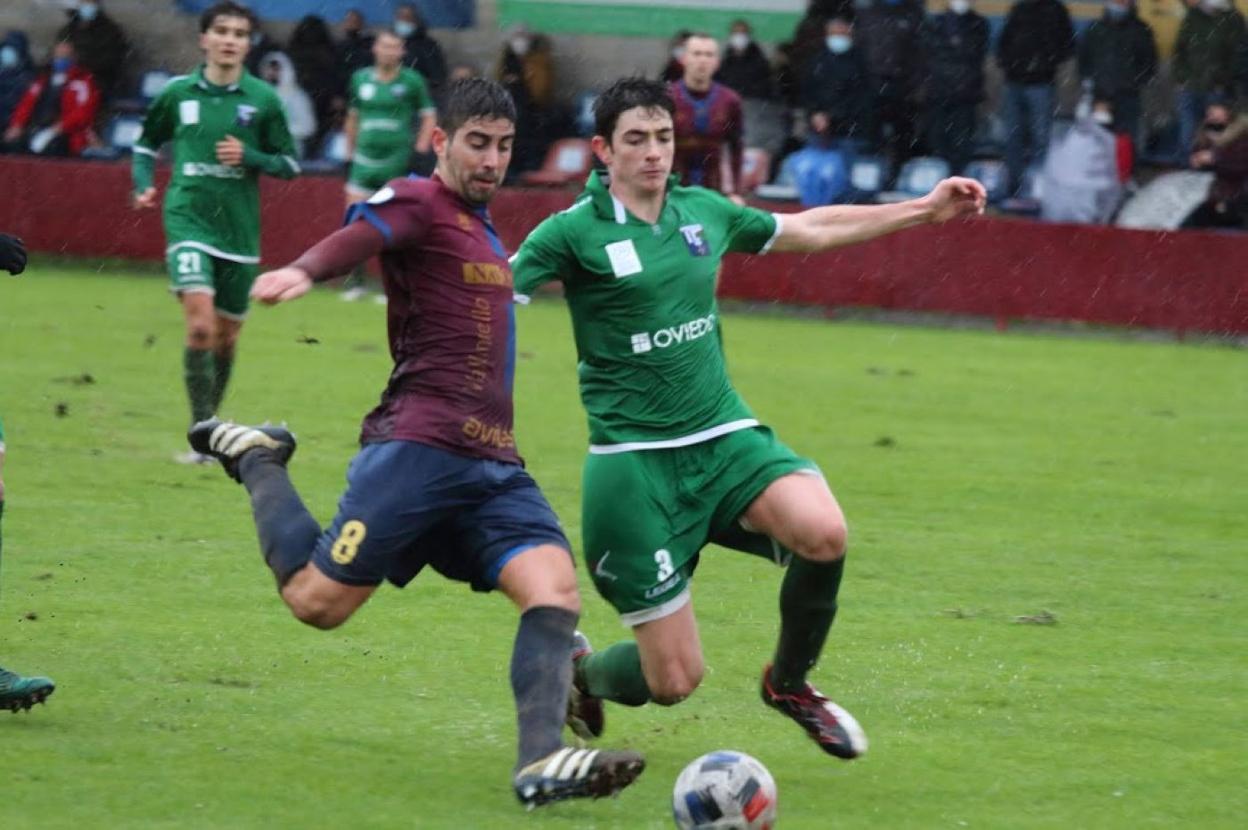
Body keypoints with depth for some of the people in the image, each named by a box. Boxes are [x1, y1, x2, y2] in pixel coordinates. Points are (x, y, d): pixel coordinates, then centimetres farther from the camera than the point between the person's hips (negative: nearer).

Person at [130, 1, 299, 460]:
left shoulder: (263, 99, 1)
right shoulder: (178, 93, 3)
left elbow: (290, 164, 5)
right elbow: (146, 144, 18)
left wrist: (249, 156, -13)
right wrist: (143, 185, 2)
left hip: (239, 231, 2)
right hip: (189, 221, -2)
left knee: (226, 336, 11)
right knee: (200, 326, -19)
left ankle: (209, 420, 31)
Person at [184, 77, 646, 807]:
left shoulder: (481, 226, 23)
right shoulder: (420, 205, -5)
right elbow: (362, 235, -28)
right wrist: (301, 273, -48)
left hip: (493, 464, 8)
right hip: (419, 446, -7)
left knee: (555, 583, -15)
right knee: (318, 602, -2)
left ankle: (542, 762, -25)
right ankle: (258, 460, 22)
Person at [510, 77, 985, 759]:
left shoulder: (704, 211, 10)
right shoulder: (576, 231, -7)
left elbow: (810, 229, 24)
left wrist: (924, 209, 27)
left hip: (725, 439, 5)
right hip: (633, 463, -5)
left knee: (822, 532, -28)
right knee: (674, 680, -7)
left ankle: (789, 681, 1)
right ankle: (577, 672, 31)